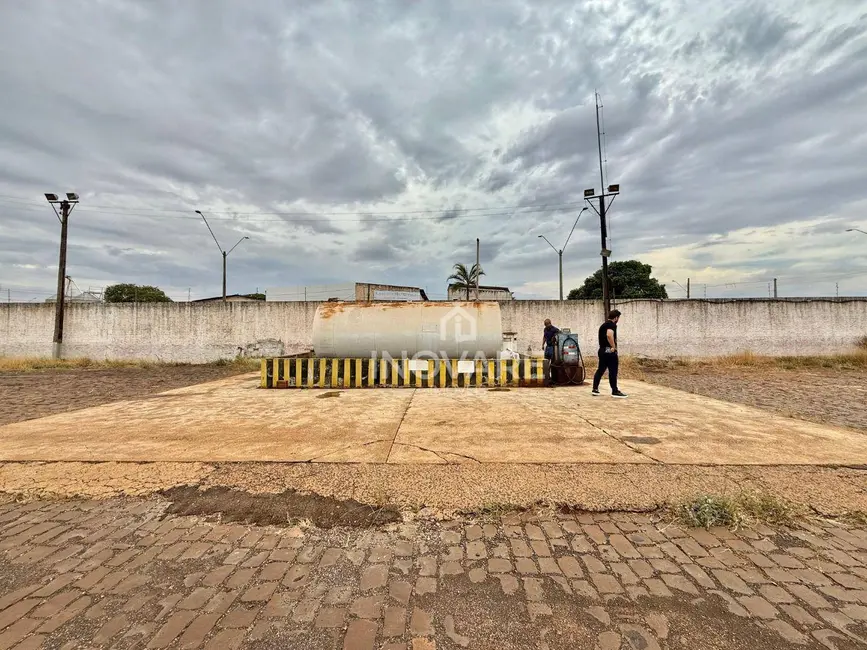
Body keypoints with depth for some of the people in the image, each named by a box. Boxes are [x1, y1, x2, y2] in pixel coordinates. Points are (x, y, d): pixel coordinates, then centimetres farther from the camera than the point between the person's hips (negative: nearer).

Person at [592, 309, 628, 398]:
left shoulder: (603, 325, 19)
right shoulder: (612, 325, -11)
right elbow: (609, 335, -30)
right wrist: (614, 347, -22)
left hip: (602, 350, 9)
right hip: (609, 351, -9)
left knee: (600, 369, 12)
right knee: (613, 371, -3)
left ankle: (595, 389, 13)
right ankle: (615, 391, 2)